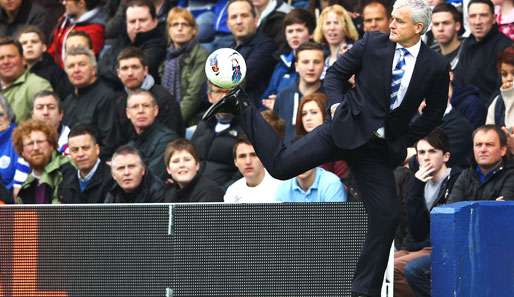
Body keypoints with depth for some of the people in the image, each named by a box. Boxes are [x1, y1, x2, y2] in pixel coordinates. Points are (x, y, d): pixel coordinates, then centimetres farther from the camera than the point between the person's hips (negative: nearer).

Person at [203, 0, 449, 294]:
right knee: (281, 164, -13)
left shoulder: (436, 67, -2)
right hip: (347, 128, -1)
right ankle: (242, 106, 8)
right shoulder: (373, 43, -4)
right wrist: (337, 105, -10)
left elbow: (434, 113, 10)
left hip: (382, 147, 2)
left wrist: (405, 140, 5)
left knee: (387, 217, -4)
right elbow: (336, 73, 6)